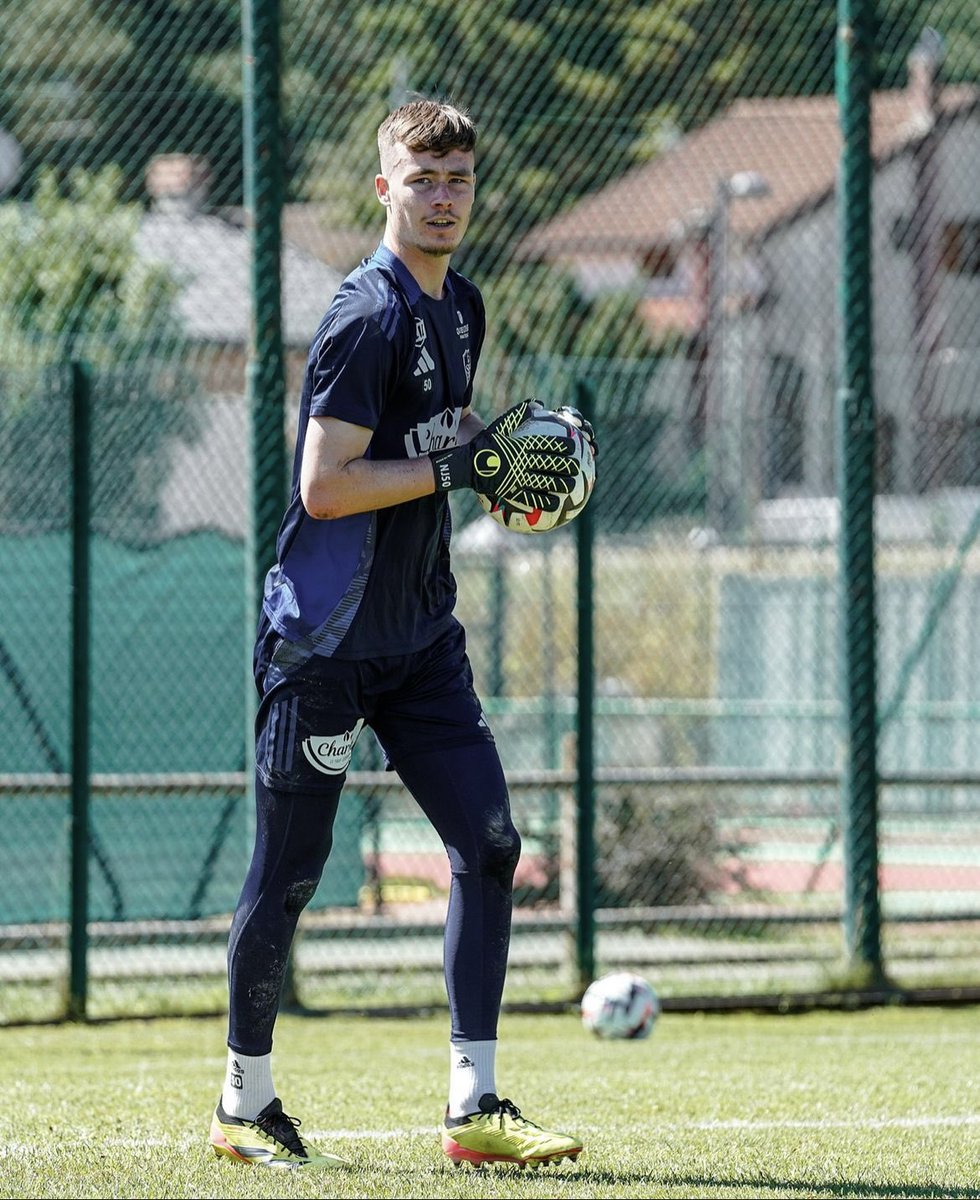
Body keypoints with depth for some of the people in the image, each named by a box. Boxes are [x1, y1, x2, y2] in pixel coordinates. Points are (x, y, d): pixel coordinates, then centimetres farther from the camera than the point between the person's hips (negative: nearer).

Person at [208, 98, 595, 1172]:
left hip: (418, 638, 8)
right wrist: (466, 467, -21)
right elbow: (325, 485, -21)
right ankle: (244, 1103, 17)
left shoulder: (460, 307, 11)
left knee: (488, 843, -2)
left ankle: (474, 1108, 0)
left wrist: (509, 446, 5)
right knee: (287, 872, 1)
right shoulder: (367, 317, -16)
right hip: (323, 639, -8)